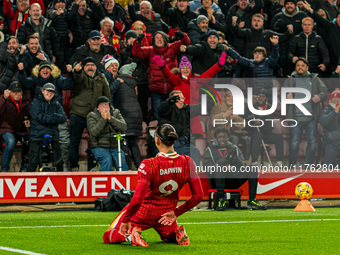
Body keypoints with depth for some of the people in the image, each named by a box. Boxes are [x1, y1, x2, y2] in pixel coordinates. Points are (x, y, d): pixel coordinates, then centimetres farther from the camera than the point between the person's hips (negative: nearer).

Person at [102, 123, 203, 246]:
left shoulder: (148, 165, -29)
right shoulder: (187, 163, -16)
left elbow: (137, 200, -32)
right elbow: (198, 196, -11)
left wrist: (125, 221, -17)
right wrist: (176, 213, 0)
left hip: (143, 214, -3)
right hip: (166, 212, 3)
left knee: (107, 236, 16)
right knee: (170, 236, 37)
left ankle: (130, 235, -13)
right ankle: (177, 233, 2)